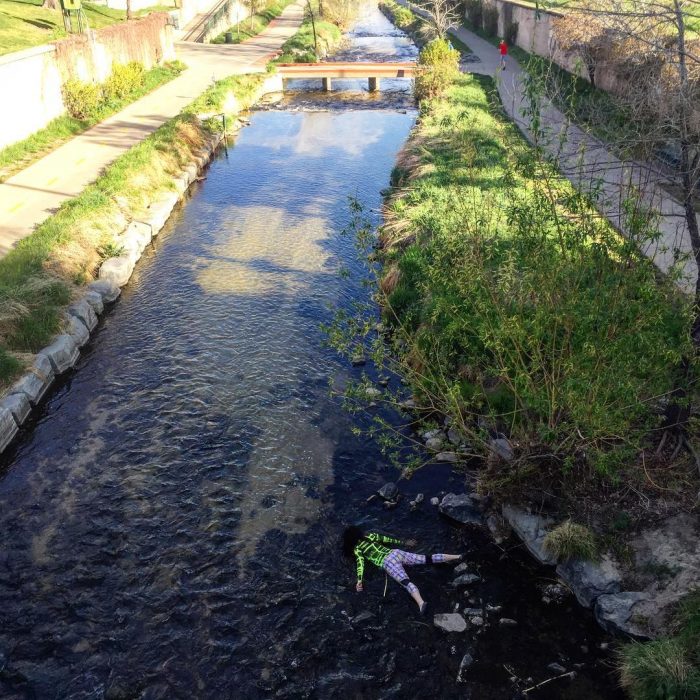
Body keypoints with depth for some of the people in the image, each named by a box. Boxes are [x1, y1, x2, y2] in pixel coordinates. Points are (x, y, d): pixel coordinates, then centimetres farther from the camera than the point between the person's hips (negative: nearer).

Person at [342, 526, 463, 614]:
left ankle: (421, 603, -51)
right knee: (427, 558, 4)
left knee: (406, 582, -28)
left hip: (387, 562, -6)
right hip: (395, 553, 6)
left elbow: (361, 564, -8)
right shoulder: (370, 535, 22)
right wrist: (405, 542, 33)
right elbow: (387, 539, 26)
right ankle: (456, 557, -1)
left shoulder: (356, 549, 7)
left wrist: (359, 581, -16)